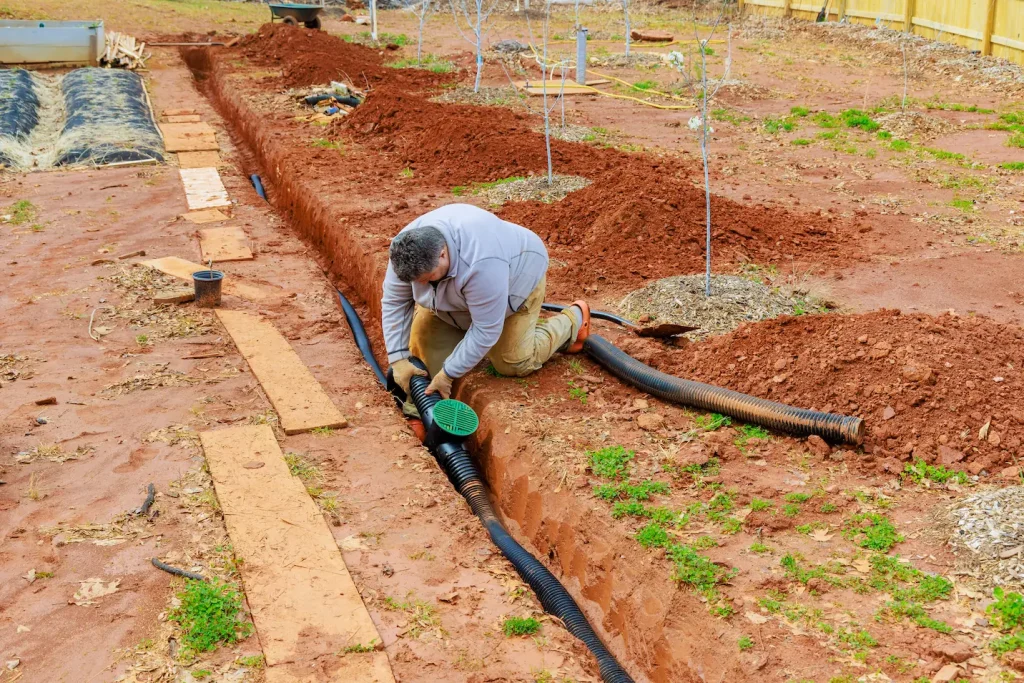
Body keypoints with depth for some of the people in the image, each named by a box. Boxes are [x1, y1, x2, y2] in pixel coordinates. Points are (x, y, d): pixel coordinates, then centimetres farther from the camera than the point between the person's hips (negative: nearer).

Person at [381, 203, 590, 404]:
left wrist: (447, 373, -30)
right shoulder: (408, 251, -26)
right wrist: (398, 360, -22)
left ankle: (573, 319, 13)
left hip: (518, 276, -6)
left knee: (512, 362, -5)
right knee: (423, 332, -8)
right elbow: (394, 302, -17)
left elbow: (485, 330, -36)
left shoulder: (482, 264, -44)